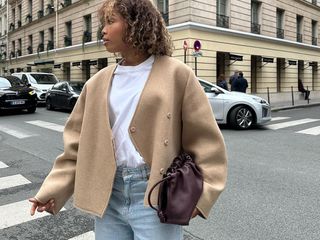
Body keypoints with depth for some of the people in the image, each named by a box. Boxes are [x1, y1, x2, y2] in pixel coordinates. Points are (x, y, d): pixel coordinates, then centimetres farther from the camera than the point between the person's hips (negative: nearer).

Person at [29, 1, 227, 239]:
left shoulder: (177, 74, -4)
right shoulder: (98, 82, 7)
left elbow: (205, 140, -6)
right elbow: (78, 143, 9)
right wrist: (53, 190, 1)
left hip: (155, 197, -3)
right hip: (108, 195, 4)